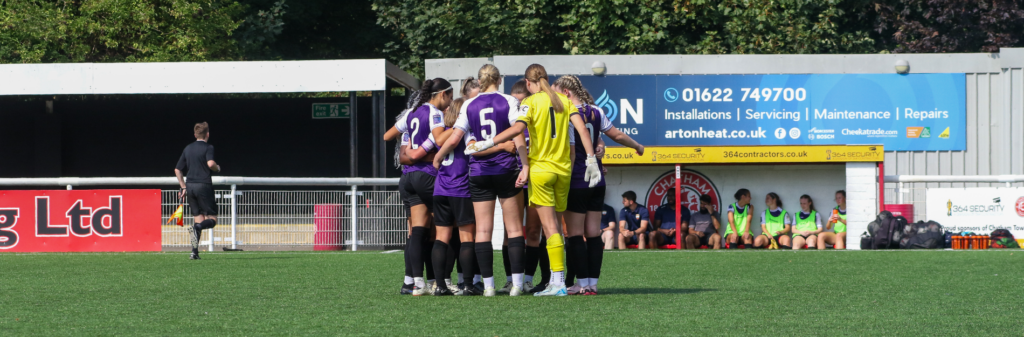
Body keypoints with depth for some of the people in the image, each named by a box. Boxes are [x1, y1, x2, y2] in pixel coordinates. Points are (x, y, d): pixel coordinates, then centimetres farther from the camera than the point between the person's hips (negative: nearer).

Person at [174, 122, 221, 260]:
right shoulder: (208, 147, -4)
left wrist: (183, 187, 21)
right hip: (204, 185, -6)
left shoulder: (188, 148, 14)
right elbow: (210, 163, -23)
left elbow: (177, 170, 15)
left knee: (199, 218, 11)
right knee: (212, 219, 1)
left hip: (190, 186, 6)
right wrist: (217, 168, -1)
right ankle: (196, 228, -32)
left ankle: (194, 252, -2)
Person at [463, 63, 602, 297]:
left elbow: (517, 128, -21)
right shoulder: (564, 101, 9)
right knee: (555, 227, 12)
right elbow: (582, 129, 0)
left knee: (550, 228, -6)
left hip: (541, 168, -4)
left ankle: (558, 283, -12)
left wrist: (487, 144, -19)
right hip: (563, 170, 4)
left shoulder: (530, 102, -5)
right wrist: (591, 160, 0)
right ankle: (557, 281, 11)